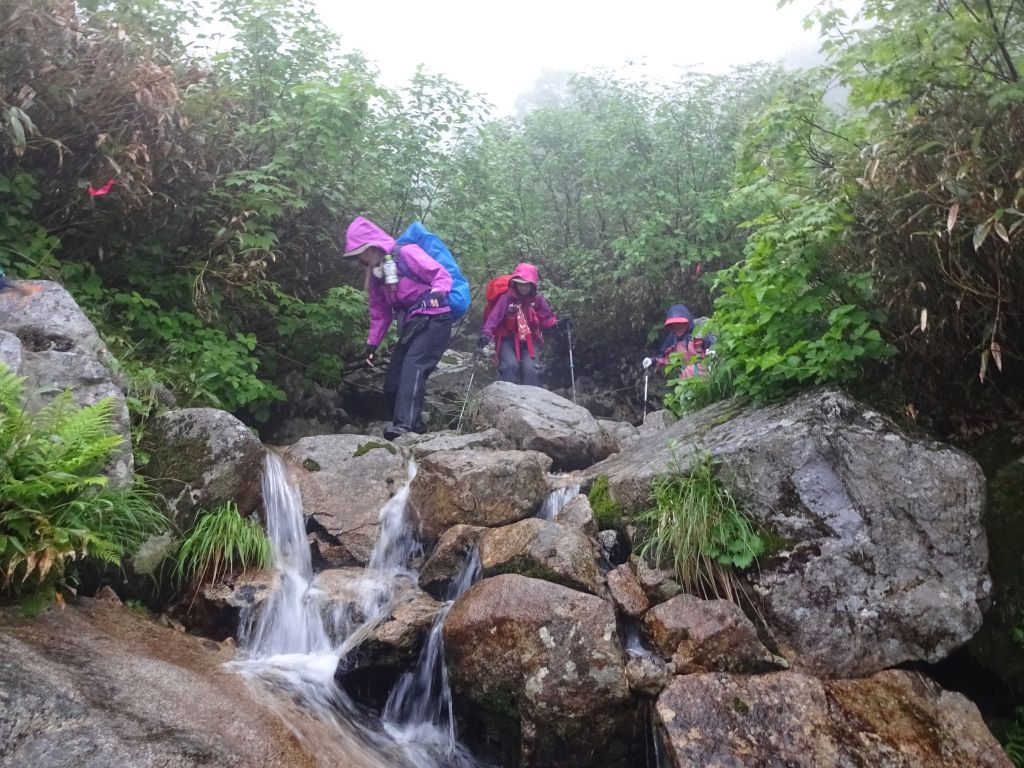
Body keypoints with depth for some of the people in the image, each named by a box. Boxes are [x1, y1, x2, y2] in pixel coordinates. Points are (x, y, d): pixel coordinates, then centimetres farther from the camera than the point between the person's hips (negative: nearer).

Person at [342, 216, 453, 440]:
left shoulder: (407, 254, -10)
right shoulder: (375, 275, 14)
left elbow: (443, 275, -14)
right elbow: (380, 312, 21)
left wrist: (436, 292, -34)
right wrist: (372, 343, 18)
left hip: (434, 320, -8)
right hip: (410, 325, 9)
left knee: (413, 366, -28)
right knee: (392, 382, 4)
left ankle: (404, 424, -36)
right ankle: (414, 423, 14)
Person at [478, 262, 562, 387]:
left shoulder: (538, 300, 3)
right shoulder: (507, 298, -6)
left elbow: (546, 319, 6)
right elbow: (494, 316, -15)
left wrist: (557, 324, -15)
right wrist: (486, 334, -28)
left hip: (530, 341, 2)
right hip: (508, 339, -2)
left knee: (530, 368, -19)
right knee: (511, 365, -25)